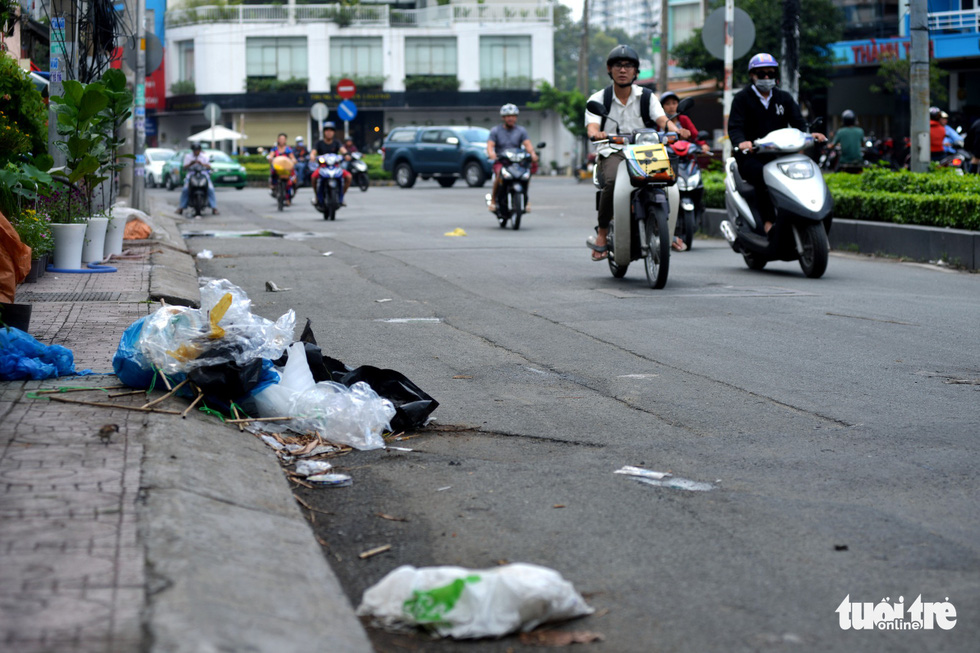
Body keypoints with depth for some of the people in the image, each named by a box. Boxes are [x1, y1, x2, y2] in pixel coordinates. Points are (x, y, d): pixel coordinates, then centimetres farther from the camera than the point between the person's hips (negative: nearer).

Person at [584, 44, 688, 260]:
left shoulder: (647, 97, 11)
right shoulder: (598, 99, 6)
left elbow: (662, 119, -4)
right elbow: (592, 125, -10)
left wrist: (676, 129, -28)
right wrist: (596, 134, -36)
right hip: (613, 152, -2)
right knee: (612, 181, -36)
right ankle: (602, 233, -21)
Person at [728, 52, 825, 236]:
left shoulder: (784, 98, 19)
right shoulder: (742, 98, 6)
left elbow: (798, 122, 6)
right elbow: (734, 126, -8)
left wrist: (810, 134, -18)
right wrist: (741, 141, -33)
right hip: (752, 156, -4)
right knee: (764, 176, -37)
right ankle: (769, 223, -40)